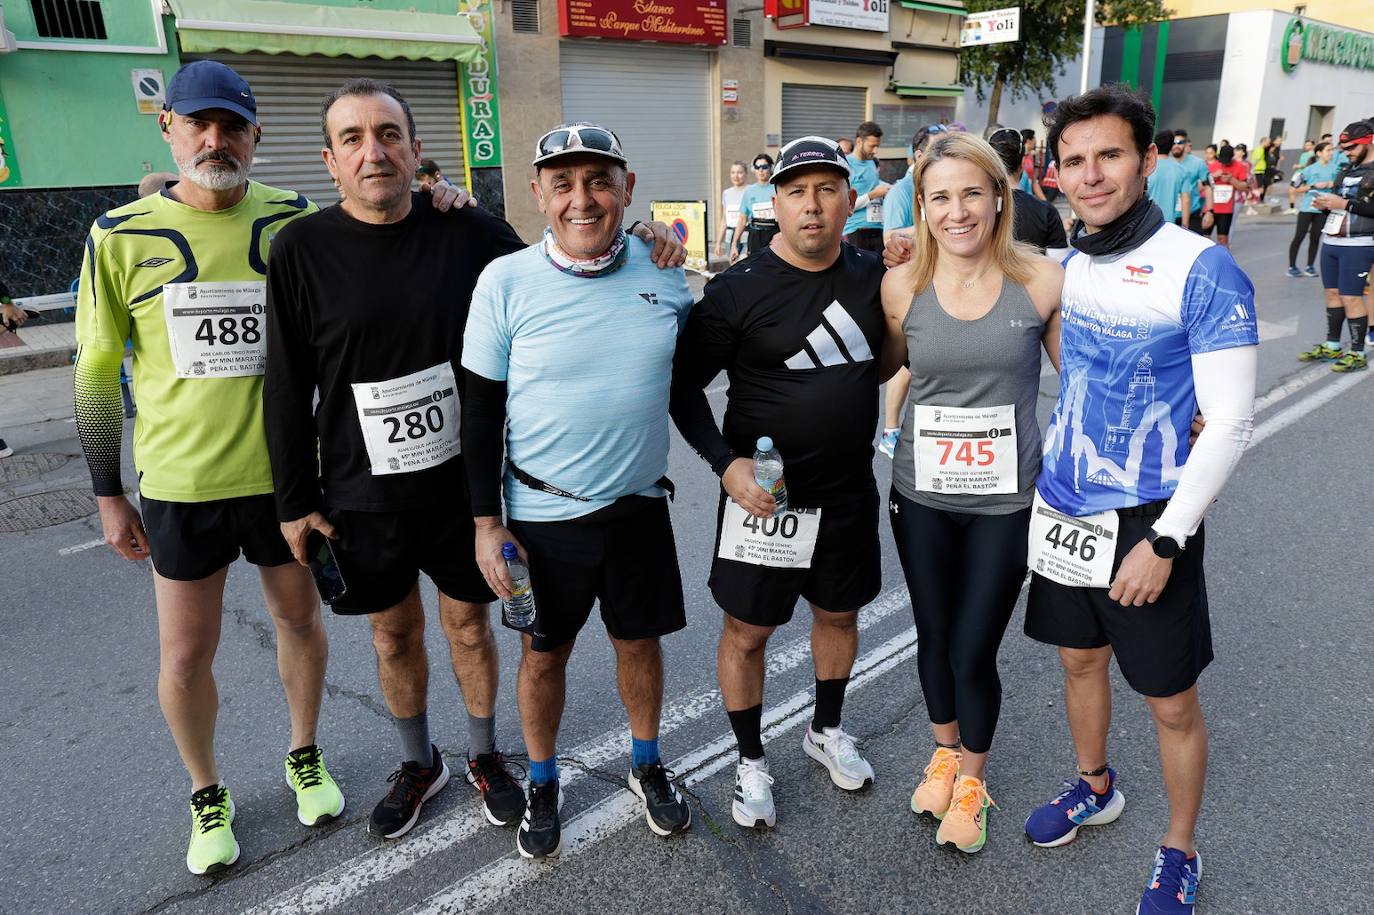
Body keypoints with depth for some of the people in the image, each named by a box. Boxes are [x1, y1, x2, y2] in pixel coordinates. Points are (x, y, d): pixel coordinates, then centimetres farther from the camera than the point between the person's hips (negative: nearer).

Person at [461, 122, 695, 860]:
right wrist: (487, 522, -7)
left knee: (639, 640, 18)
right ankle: (542, 783, 40)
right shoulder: (506, 282, -11)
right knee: (543, 655, 14)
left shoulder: (662, 270, -4)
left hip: (639, 503, 2)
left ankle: (646, 765, 44)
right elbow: (481, 410, -6)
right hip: (541, 514, -2)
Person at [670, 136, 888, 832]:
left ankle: (826, 732, 46)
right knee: (747, 632, 7)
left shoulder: (874, 275, 1)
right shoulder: (738, 290, -13)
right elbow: (685, 383, -8)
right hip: (764, 494, -4)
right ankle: (751, 762, 31)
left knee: (839, 612, 20)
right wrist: (725, 463, -19)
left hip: (850, 493, 5)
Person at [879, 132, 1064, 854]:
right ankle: (945, 752, 47)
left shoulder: (1041, 281, -8)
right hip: (921, 496, 2)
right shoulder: (902, 287, -6)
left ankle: (972, 778, 36)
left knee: (973, 650, 5)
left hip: (1007, 501, -1)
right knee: (933, 637, 17)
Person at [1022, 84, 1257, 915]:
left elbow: (1230, 424, -17)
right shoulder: (1067, 265, 2)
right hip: (1061, 509, 6)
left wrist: (1166, 540, -20)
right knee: (1080, 659, 22)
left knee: (1172, 701, 10)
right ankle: (1095, 788, 47)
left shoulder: (1203, 271, -16)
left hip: (1145, 523, -5)